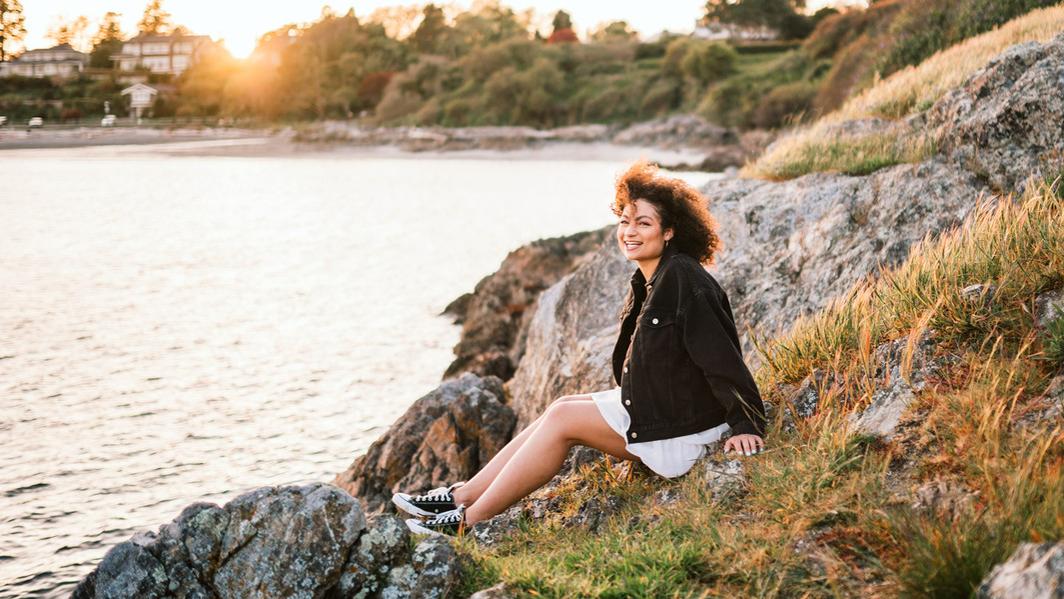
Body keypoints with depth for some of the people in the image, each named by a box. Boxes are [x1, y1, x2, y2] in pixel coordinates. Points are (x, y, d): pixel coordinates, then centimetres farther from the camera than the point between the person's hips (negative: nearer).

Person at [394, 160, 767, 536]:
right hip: (650, 407, 9)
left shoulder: (684, 280, -21)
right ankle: (466, 495, 3)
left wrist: (747, 427, -22)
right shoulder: (649, 281, 9)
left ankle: (472, 519, -5)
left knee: (562, 418, -11)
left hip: (680, 431, -9)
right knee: (561, 410, 1)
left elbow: (722, 357, -23)